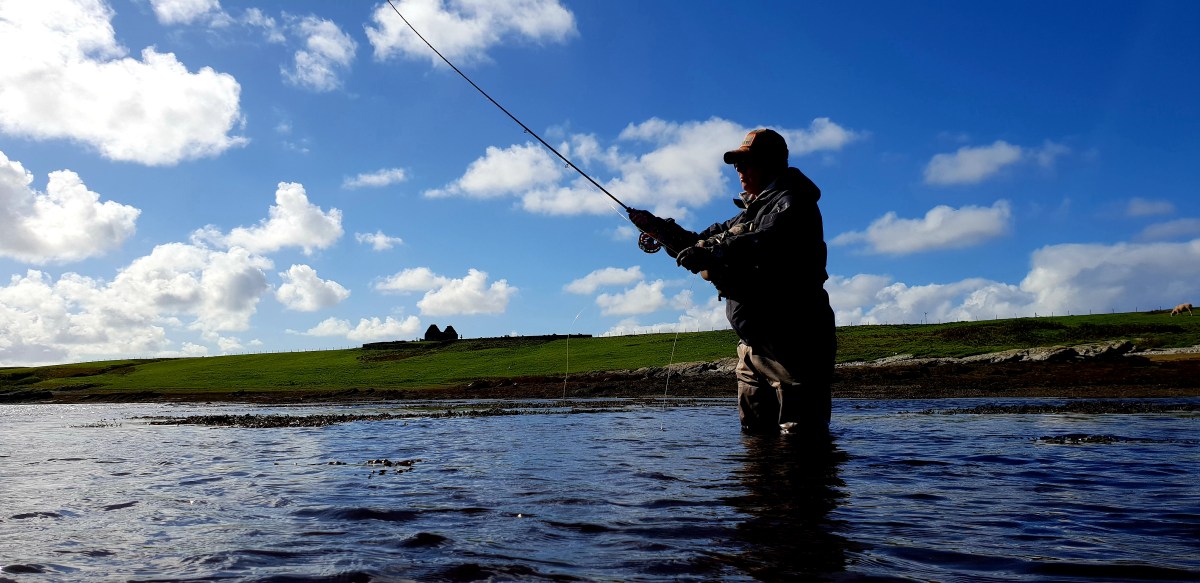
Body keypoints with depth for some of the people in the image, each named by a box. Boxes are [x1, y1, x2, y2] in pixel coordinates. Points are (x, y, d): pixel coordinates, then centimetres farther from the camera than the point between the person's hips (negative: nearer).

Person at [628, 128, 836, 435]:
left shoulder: (791, 204, -7)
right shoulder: (749, 213, 24)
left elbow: (764, 245, -29)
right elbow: (700, 245, 25)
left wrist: (712, 252, -36)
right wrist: (658, 228, 12)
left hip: (793, 344, -9)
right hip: (753, 347, 10)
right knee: (756, 434, 14)